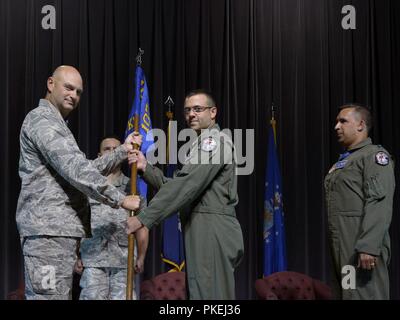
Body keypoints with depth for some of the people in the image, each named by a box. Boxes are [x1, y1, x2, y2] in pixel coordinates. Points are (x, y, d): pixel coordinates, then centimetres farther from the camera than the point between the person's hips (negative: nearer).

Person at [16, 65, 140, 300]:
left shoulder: (55, 124, 26)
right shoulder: (42, 120, -8)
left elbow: (84, 168, 24)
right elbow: (75, 170, -18)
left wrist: (122, 151, 15)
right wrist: (120, 199, -16)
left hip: (60, 229, 11)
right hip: (48, 229, -11)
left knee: (60, 295, 10)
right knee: (50, 296, -13)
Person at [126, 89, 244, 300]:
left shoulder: (215, 140, -6)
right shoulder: (202, 144, 28)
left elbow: (185, 186, -17)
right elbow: (174, 185, 16)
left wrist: (144, 218, -19)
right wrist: (145, 168, 1)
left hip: (211, 230, -10)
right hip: (204, 230, 10)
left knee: (208, 295, -11)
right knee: (200, 292, 11)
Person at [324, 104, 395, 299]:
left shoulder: (374, 155, -4)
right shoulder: (344, 161, 23)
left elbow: (379, 205, -16)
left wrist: (368, 246, -25)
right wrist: (335, 248, 13)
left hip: (361, 247, -9)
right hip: (341, 247, 9)